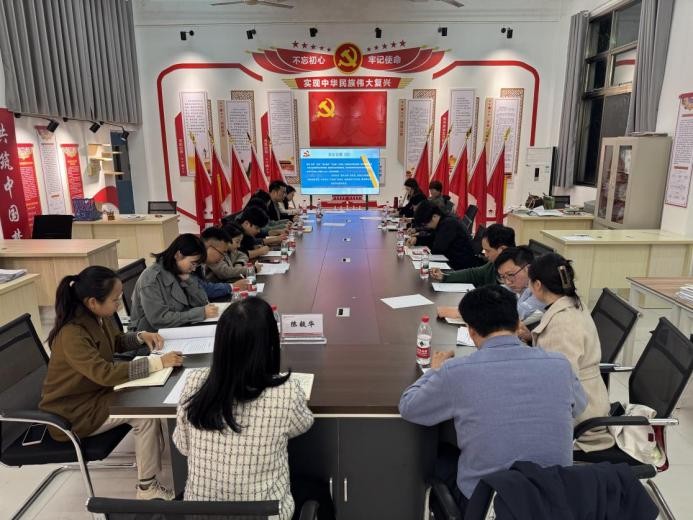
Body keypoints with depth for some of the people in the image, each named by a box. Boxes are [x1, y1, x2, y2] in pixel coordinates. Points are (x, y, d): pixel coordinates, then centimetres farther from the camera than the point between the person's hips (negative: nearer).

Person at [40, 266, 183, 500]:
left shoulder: (98, 317, -6)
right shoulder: (72, 335, -32)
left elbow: (116, 343, 14)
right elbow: (105, 373, -40)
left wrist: (141, 336, -7)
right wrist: (157, 362, -40)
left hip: (95, 391, 8)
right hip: (74, 411, -8)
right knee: (146, 414, -18)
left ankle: (152, 453, 14)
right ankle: (147, 487, -4)